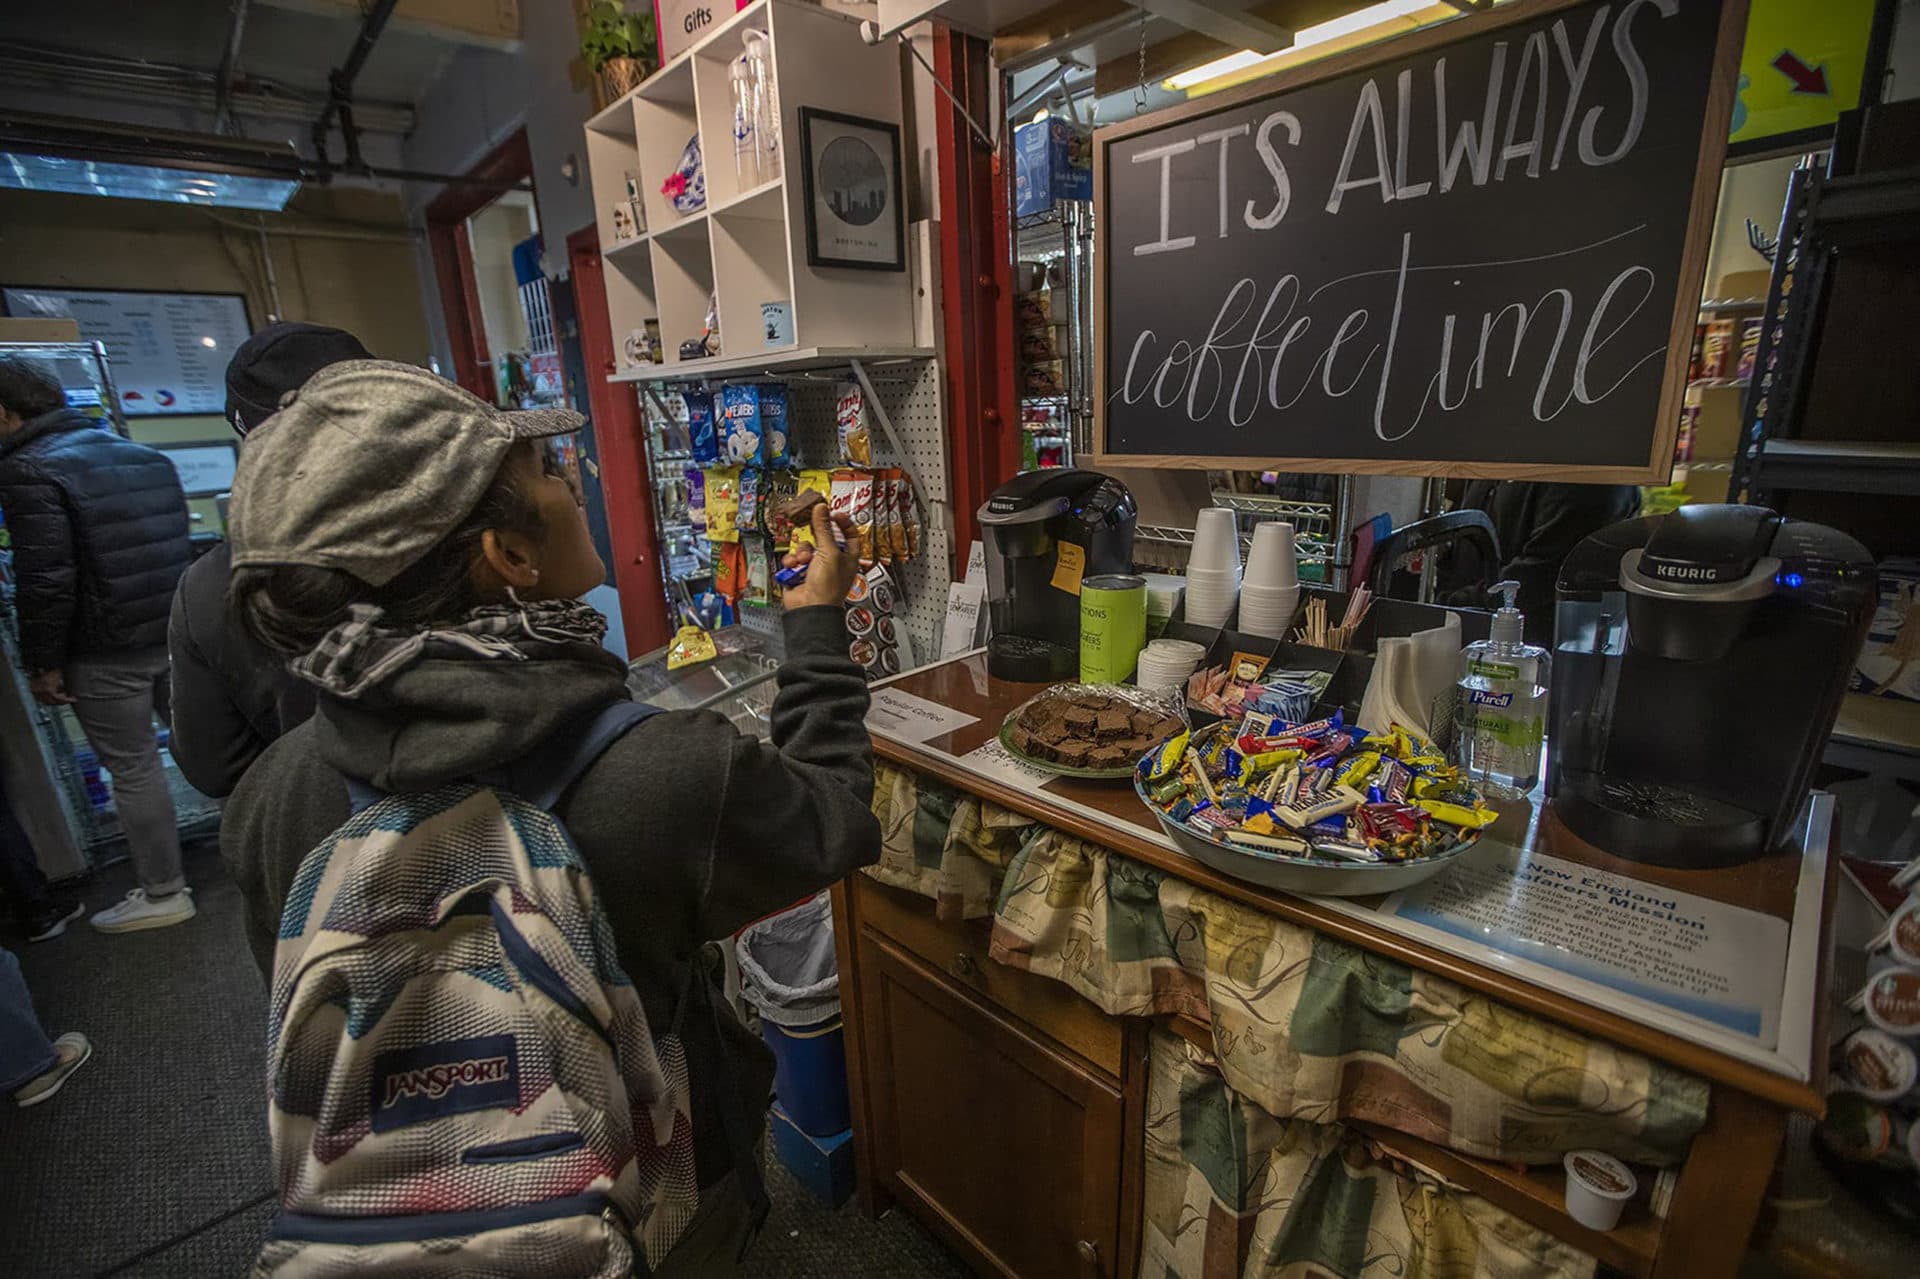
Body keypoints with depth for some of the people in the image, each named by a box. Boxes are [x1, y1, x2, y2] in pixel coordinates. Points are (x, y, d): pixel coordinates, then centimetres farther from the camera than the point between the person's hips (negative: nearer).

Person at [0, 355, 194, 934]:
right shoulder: (148, 456, 11)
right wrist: (175, 623, 22)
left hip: (104, 657, -7)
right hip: (175, 637, 7)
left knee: (133, 769, 2)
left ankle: (164, 894, 13)